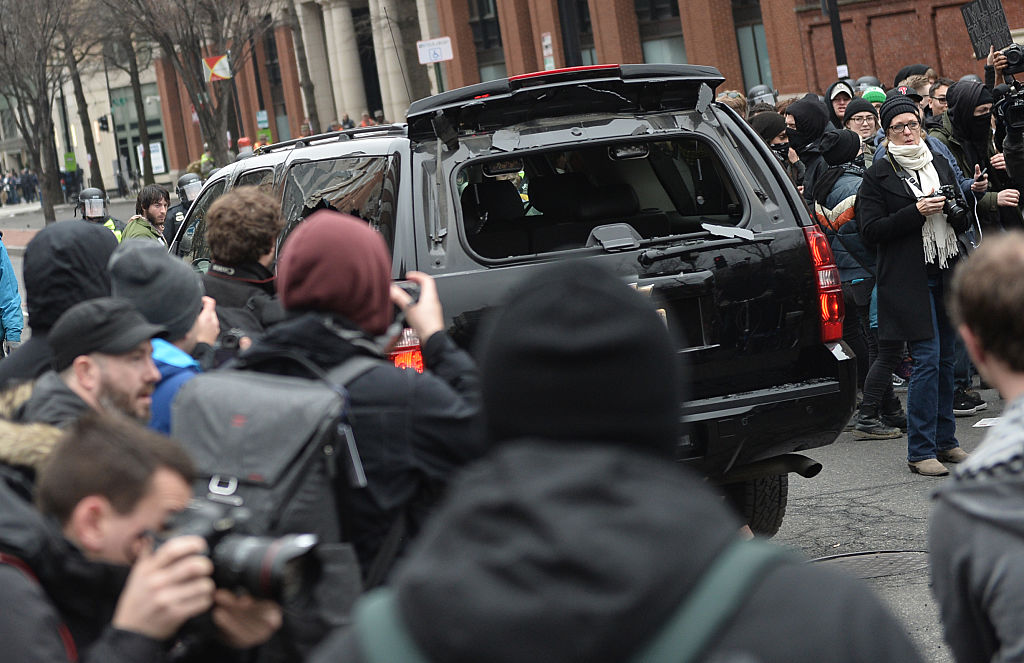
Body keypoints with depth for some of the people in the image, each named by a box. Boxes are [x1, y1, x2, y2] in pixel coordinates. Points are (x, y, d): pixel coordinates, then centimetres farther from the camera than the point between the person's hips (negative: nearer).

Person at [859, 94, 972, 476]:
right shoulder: (878, 174, -2)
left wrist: (955, 210, -3)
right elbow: (871, 229, -9)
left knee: (945, 358, 9)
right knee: (927, 359, -11)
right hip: (908, 279, -6)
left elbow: (962, 224, 21)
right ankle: (920, 451, -6)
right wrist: (917, 212, -17)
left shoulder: (940, 166, 14)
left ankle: (944, 440, 19)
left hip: (945, 273, 6)